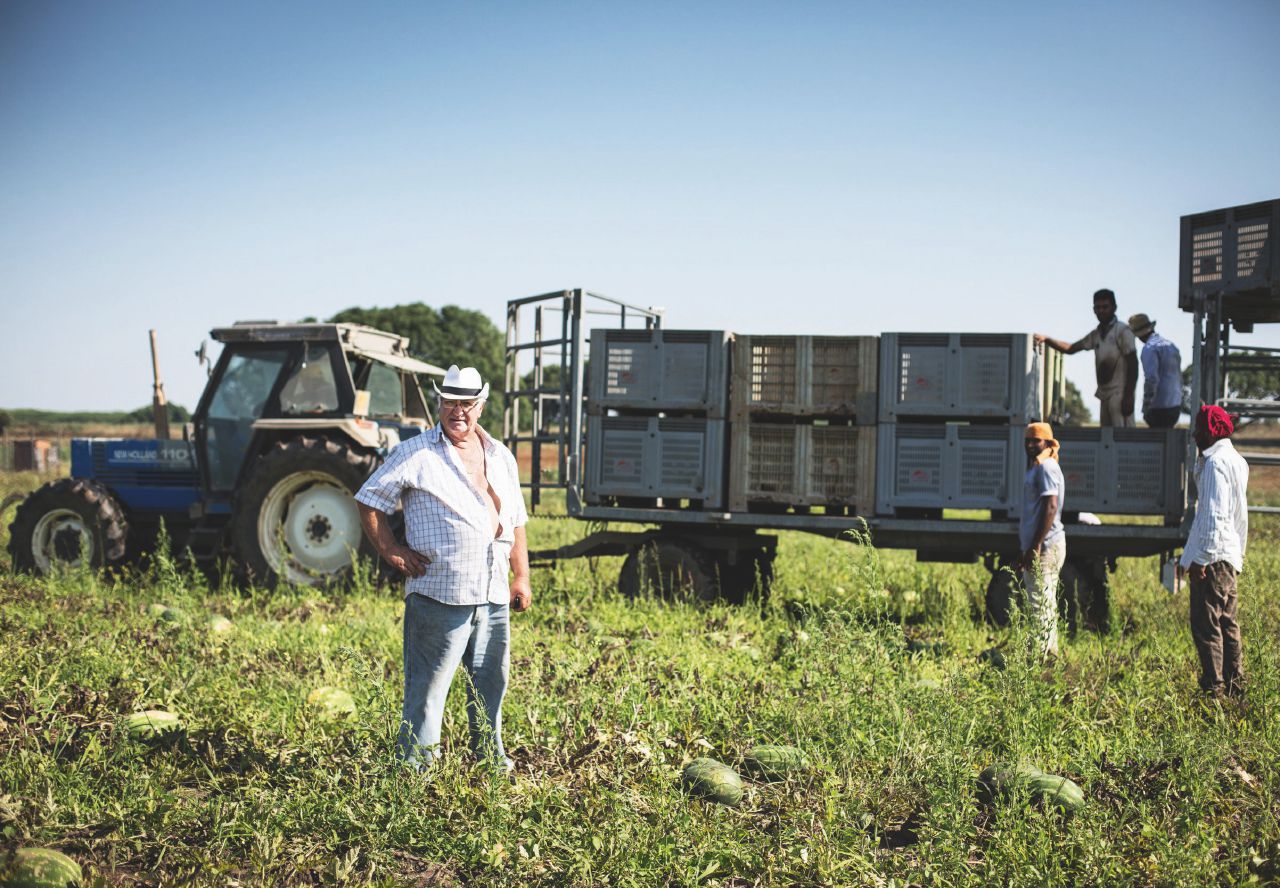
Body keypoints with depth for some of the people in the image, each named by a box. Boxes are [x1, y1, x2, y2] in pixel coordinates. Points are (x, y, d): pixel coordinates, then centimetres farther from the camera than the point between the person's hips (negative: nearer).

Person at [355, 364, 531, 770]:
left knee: (491, 680, 13)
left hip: (494, 595, 6)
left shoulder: (501, 457, 16)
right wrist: (391, 550, -5)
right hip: (438, 594, -5)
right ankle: (416, 764, 6)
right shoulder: (415, 454, -1)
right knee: (428, 684, -3)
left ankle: (491, 759, 27)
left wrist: (521, 577, 16)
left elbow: (516, 520, 21)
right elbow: (369, 500, 1)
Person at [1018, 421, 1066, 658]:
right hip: (1042, 547, 11)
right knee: (1045, 603, 15)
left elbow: (1050, 508, -21)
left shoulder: (1045, 467, -12)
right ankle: (1050, 652, 22)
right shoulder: (1036, 467, 19)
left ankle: (1043, 654, -8)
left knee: (1040, 604, -9)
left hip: (1044, 547, -11)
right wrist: (1028, 548, 23)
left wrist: (1035, 547, -24)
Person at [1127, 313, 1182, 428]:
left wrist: (1145, 408, -16)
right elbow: (1179, 376, 20)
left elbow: (1151, 379, -21)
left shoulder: (1149, 348, -13)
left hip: (1160, 407, -8)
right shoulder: (1170, 345, 14)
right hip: (1175, 405, 8)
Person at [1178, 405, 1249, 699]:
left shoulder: (1215, 463, -14)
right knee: (1227, 622, 15)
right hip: (1231, 555, 10)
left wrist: (1200, 557, -19)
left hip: (1211, 556, -10)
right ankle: (1235, 685, 20)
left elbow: (1213, 514, -20)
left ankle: (1214, 690, -6)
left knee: (1206, 625, -7)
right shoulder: (1236, 460, 17)